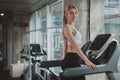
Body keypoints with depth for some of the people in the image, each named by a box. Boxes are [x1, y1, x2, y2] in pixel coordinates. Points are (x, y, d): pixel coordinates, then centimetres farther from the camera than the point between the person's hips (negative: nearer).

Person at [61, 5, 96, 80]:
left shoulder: (72, 28, 18)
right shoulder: (67, 28, -11)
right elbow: (75, 46, -22)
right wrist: (86, 60, -28)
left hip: (73, 60, 9)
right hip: (71, 60, -9)